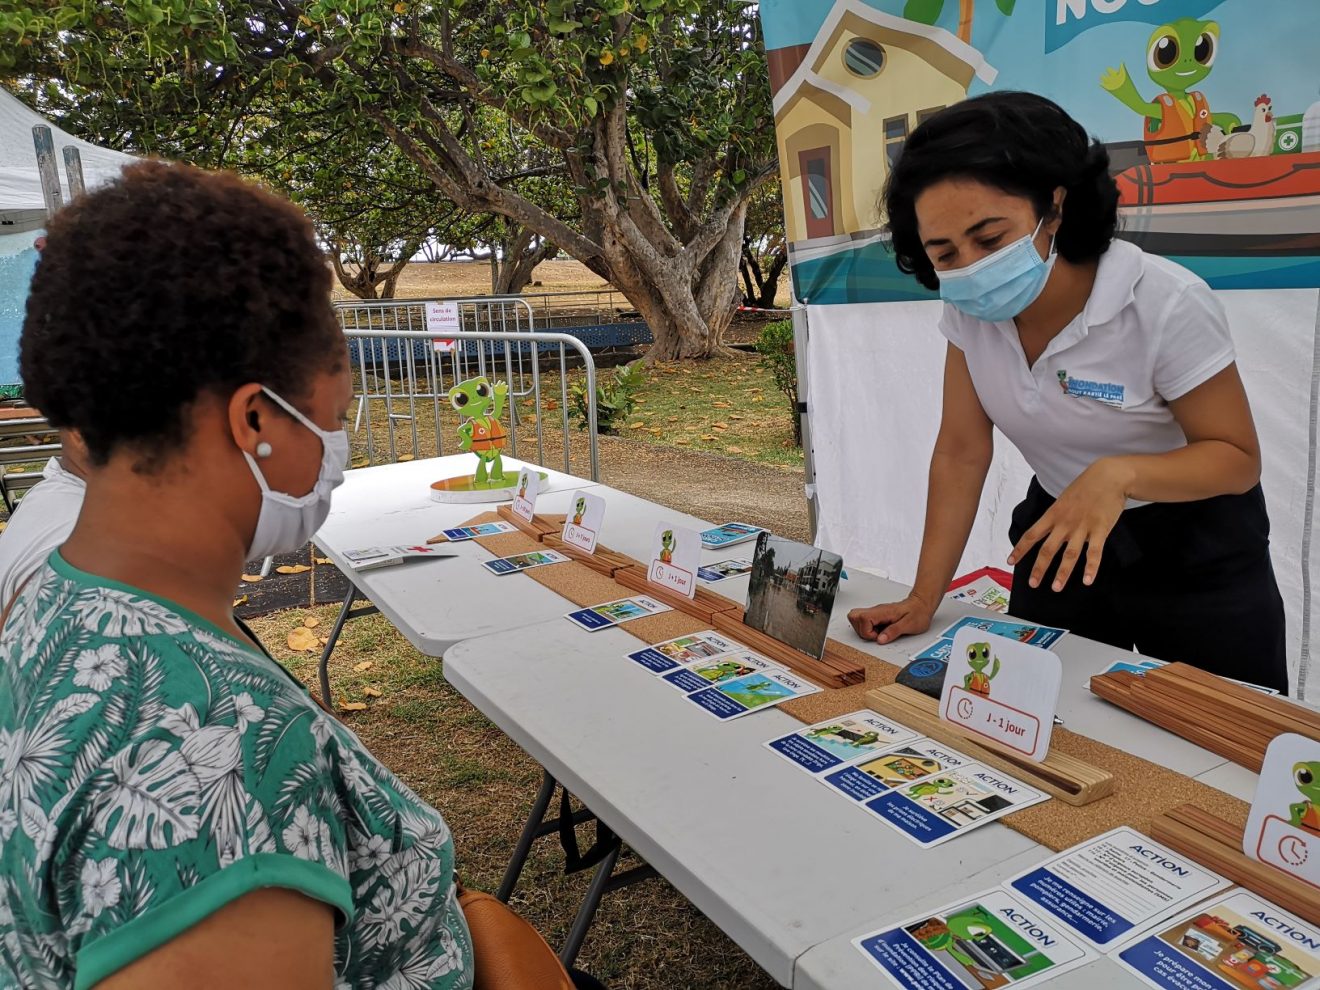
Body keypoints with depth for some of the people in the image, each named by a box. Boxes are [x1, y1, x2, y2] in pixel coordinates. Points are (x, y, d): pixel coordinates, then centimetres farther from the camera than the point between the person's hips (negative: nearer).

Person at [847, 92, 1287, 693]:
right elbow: (961, 452, -9)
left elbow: (1238, 457, -17)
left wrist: (1118, 474, -38)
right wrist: (924, 599, -13)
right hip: (1058, 534, 4)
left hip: (1194, 550, -3)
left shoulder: (1167, 305, -27)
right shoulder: (967, 307, -13)